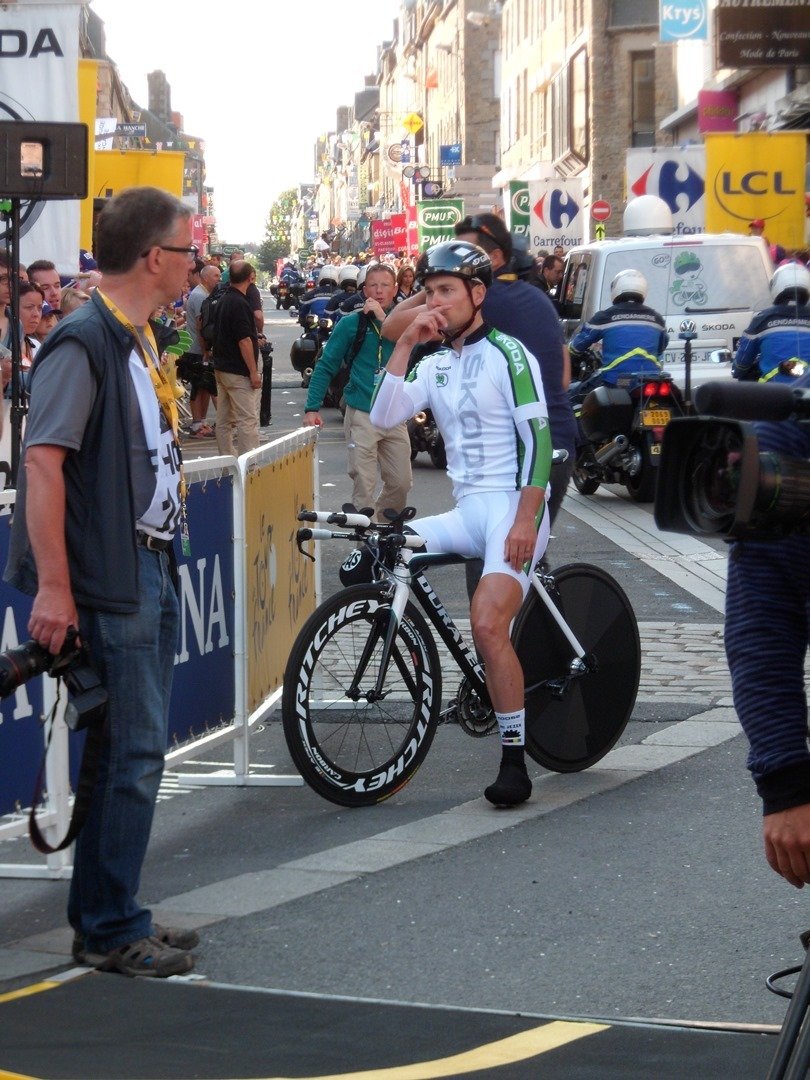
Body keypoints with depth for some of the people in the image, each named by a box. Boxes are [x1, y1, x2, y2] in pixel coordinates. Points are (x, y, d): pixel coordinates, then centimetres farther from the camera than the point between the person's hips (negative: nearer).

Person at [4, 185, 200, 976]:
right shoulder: (83, 343, -17)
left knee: (136, 752, 14)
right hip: (109, 581, -10)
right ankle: (109, 931, 5)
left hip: (150, 566, 10)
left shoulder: (140, 342, 13)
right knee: (131, 753, -5)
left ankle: (109, 918, 24)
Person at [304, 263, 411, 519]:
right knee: (364, 486, -5)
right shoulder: (351, 323, -1)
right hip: (362, 415, -3)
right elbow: (325, 367, -1)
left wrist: (384, 319, -19)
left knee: (401, 483, 8)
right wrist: (312, 408, -10)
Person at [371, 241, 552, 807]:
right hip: (467, 511, 8)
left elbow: (538, 439, -13)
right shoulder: (437, 365, 15)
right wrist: (405, 344, -5)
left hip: (512, 508, -8)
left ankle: (515, 762, -18)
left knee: (487, 624, -24)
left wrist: (525, 520, -21)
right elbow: (385, 416, 1)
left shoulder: (507, 355, -6)